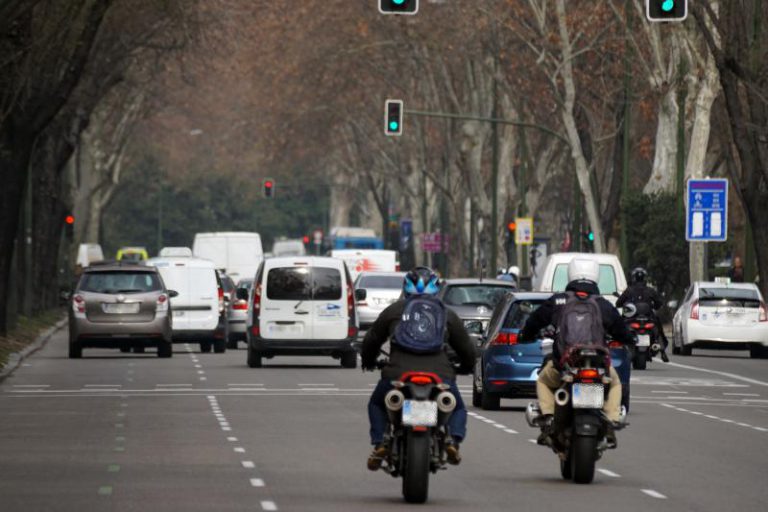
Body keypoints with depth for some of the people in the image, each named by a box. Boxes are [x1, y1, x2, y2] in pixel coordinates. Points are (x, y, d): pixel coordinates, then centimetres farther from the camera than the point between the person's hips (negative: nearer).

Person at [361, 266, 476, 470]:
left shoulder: (394, 310, 16)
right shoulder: (447, 314, 17)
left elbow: (371, 340, 24)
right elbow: (467, 348, 22)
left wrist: (368, 361, 45)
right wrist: (465, 367, 44)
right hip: (439, 375, 0)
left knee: (377, 404, 29)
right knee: (458, 408, 27)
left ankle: (380, 442, 5)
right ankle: (453, 438, -4)